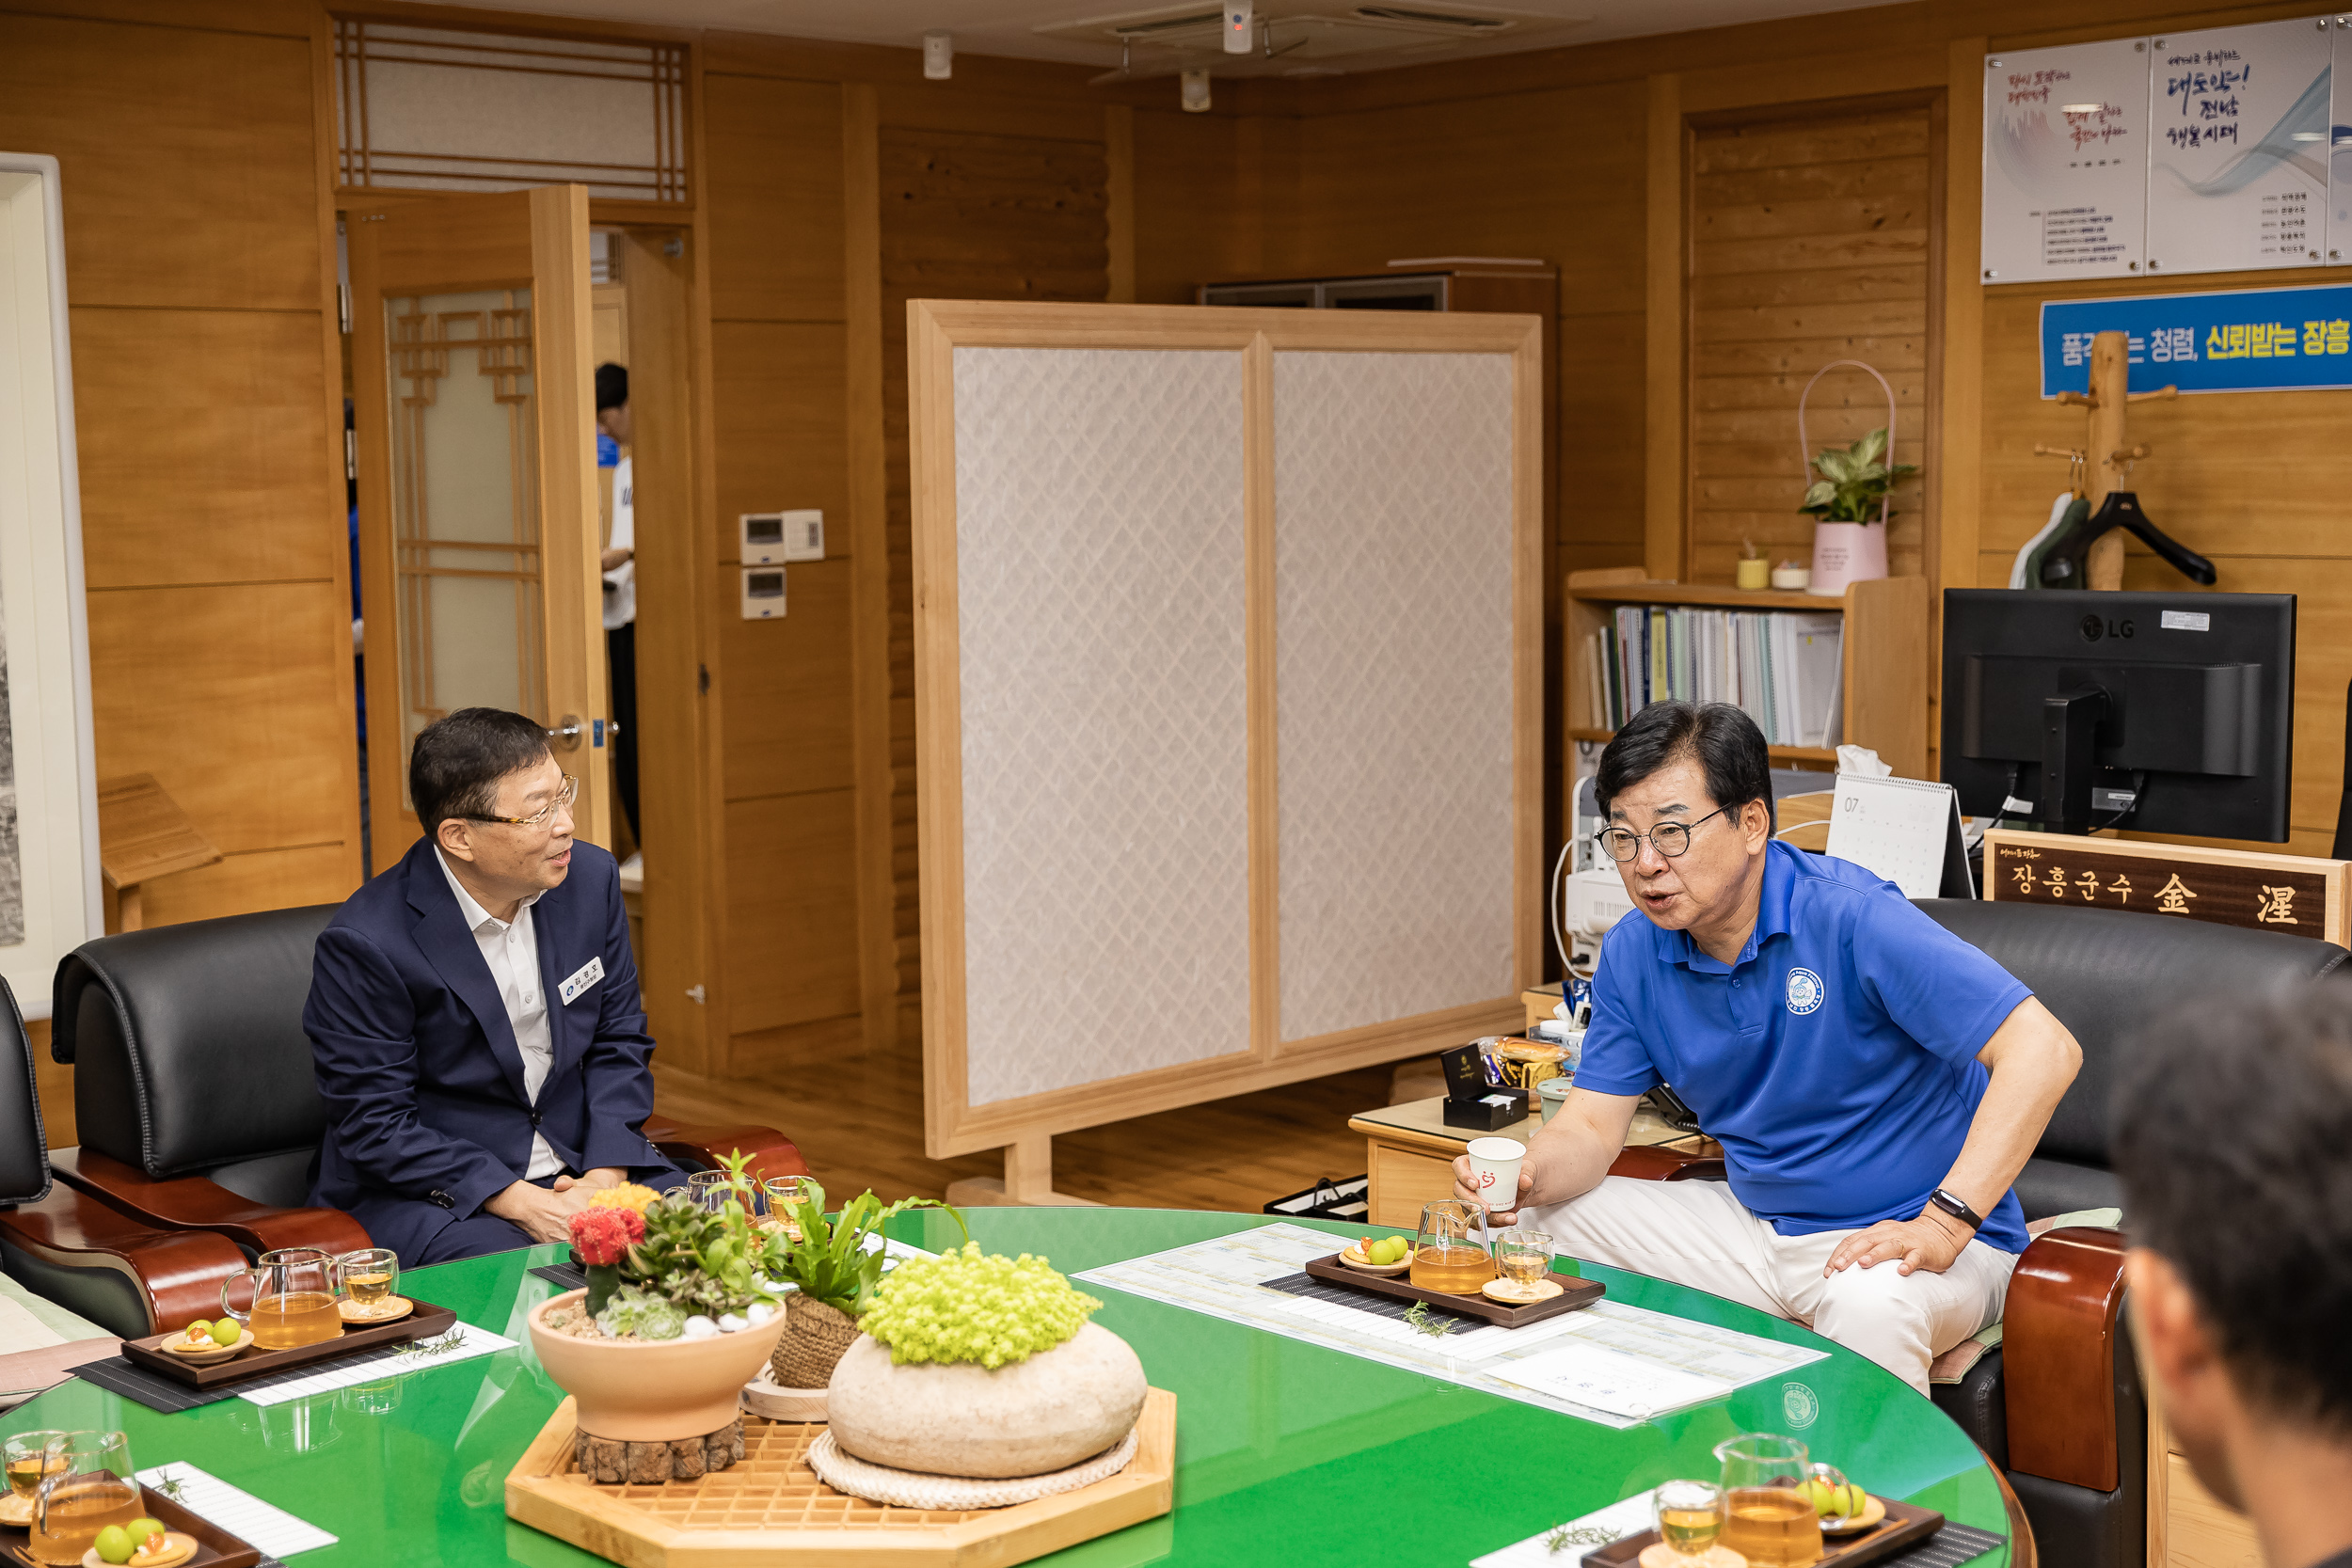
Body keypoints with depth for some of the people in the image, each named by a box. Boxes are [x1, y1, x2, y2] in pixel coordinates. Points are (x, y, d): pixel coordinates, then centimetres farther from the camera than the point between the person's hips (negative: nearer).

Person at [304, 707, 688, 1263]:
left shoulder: (591, 878, -1)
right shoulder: (364, 945, -18)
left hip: (584, 1162, 5)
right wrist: (522, 1203, -22)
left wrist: (604, 1177, -9)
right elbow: (375, 1126, -15)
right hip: (429, 1190, -5)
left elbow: (619, 1041, 7)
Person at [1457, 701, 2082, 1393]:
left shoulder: (1850, 918, -23)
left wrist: (1943, 1225, -32)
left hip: (1895, 1238, -6)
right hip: (1756, 1225, 6)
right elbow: (1591, 1125, 1)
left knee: (1869, 1304, -40)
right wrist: (1528, 1173, -23)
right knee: (1525, 1225, -1)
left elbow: (2044, 1050, -27)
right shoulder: (1632, 953, -2)